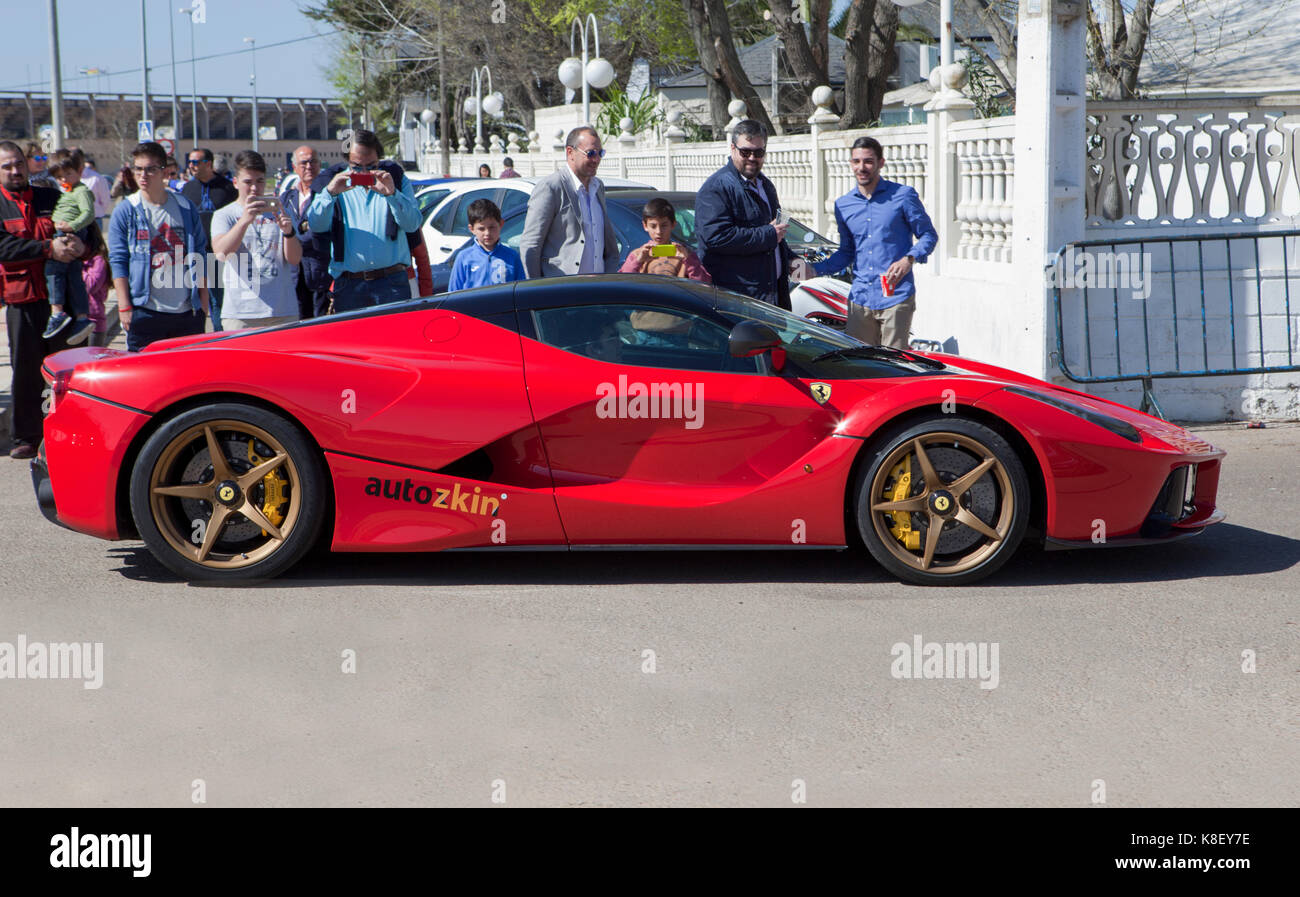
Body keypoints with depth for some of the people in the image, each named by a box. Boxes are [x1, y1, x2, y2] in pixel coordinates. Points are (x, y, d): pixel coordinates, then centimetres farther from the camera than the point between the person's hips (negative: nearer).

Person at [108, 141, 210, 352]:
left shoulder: (186, 208, 8)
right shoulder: (125, 211, 0)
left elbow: (200, 256, 12)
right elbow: (118, 261, -2)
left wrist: (203, 302, 7)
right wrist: (125, 307, -9)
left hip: (188, 311, 3)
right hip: (145, 312, -3)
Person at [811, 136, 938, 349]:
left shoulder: (903, 195, 1)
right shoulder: (843, 205, 13)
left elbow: (929, 235, 6)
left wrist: (909, 259, -13)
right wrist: (814, 269, 8)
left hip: (896, 298, -4)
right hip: (860, 298, 4)